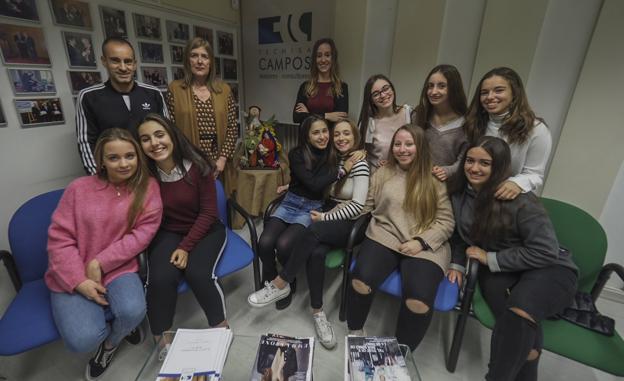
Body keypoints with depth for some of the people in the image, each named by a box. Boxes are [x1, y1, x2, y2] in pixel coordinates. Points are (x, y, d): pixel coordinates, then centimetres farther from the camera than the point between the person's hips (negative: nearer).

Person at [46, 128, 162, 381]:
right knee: (83, 340, -19)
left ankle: (111, 341, 12)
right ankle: (117, 329, 19)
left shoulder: (148, 187, -6)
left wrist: (100, 263, -16)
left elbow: (143, 232, -10)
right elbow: (59, 239, -5)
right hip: (72, 277, 1)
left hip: (118, 269, 0)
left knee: (133, 311, -27)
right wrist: (80, 281, -14)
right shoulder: (79, 188, -5)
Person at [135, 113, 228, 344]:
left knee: (198, 273, -25)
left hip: (204, 229, -1)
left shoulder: (197, 166, -16)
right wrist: (175, 246, -16)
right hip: (167, 233, 2)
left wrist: (186, 247, -16)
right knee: (160, 279, -24)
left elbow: (209, 212, -12)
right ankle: (161, 339, 3)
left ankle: (221, 328, 1)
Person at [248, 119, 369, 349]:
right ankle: (317, 312, -15)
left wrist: (325, 217, -13)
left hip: (350, 225, -4)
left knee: (312, 231, -33)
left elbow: (357, 205, -14)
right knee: (316, 253, -29)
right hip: (328, 222, 4)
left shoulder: (359, 164, -7)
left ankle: (279, 284, -19)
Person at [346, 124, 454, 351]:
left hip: (425, 246, -1)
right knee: (361, 281, -27)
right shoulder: (382, 173, 13)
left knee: (419, 301, -27)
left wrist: (421, 241, -12)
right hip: (384, 237, 2)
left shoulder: (435, 180, 7)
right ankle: (355, 332, 6)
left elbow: (446, 221, 4)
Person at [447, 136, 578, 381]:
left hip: (547, 269, -3)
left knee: (519, 312, -35)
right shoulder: (459, 193, -1)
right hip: (497, 271, 4)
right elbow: (460, 234, 16)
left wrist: (490, 259, -17)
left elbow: (545, 251, -17)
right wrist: (457, 264, 5)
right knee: (520, 323, -30)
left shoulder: (519, 200, -17)